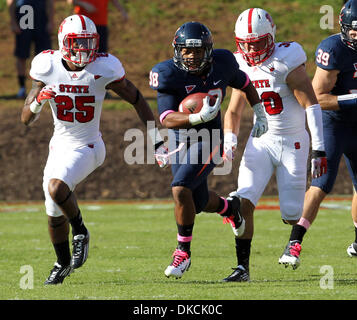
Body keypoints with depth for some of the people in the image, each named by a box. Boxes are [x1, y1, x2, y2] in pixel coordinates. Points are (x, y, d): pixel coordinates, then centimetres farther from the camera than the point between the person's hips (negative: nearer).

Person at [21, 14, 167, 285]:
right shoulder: (48, 67, -10)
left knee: (56, 187, -30)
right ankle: (63, 263, 39)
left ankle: (81, 232, -2)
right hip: (60, 146, 4)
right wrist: (38, 101, -28)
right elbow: (27, 119, -5)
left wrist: (157, 140, -2)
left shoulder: (103, 69, -17)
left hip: (88, 148, -4)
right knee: (55, 216, 12)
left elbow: (137, 100, -3)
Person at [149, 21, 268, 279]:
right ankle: (229, 207, 51)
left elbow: (244, 83, 12)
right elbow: (167, 119, -27)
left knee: (180, 189, -22)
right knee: (199, 203, 14)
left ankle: (184, 252, -7)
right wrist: (198, 118, -43)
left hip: (208, 141, -2)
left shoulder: (222, 64, -11)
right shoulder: (169, 75, -19)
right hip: (180, 142, 2)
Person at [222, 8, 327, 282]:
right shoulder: (243, 68, 3)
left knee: (291, 215, -1)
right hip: (261, 142, 4)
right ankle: (243, 267, -8)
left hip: (292, 143, -4)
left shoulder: (286, 62, -16)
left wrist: (319, 150, -20)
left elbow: (311, 106, -16)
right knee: (244, 203, -16)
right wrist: (229, 141, -4)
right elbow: (233, 112, 15)